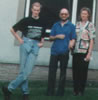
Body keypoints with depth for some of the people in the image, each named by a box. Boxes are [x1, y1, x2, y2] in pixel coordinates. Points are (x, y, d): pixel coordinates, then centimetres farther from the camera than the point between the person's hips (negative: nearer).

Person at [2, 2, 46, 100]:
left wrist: (41, 42, 7)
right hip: (26, 43, -1)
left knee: (27, 71, -11)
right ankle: (25, 92, 8)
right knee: (23, 69, -3)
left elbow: (42, 35, 25)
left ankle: (9, 88, -5)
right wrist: (19, 39, 2)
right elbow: (13, 29, 10)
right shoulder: (26, 20, 3)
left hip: (35, 46, 1)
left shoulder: (42, 23, 11)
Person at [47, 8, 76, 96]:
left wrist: (71, 44, -20)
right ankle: (50, 91, 6)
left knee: (63, 72, 4)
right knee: (52, 71, -1)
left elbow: (73, 39, 2)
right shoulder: (55, 25, 14)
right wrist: (57, 36, -7)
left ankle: (60, 91, 13)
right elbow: (51, 37, 13)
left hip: (64, 52, -2)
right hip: (54, 51, 2)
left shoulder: (71, 26, 7)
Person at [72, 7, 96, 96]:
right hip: (76, 51, 4)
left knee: (83, 71, 0)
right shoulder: (77, 24, 13)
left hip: (84, 51, -4)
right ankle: (76, 89, 15)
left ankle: (81, 90, 11)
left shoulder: (90, 25, 0)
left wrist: (89, 53, -10)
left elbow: (92, 40, -4)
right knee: (75, 70, 4)